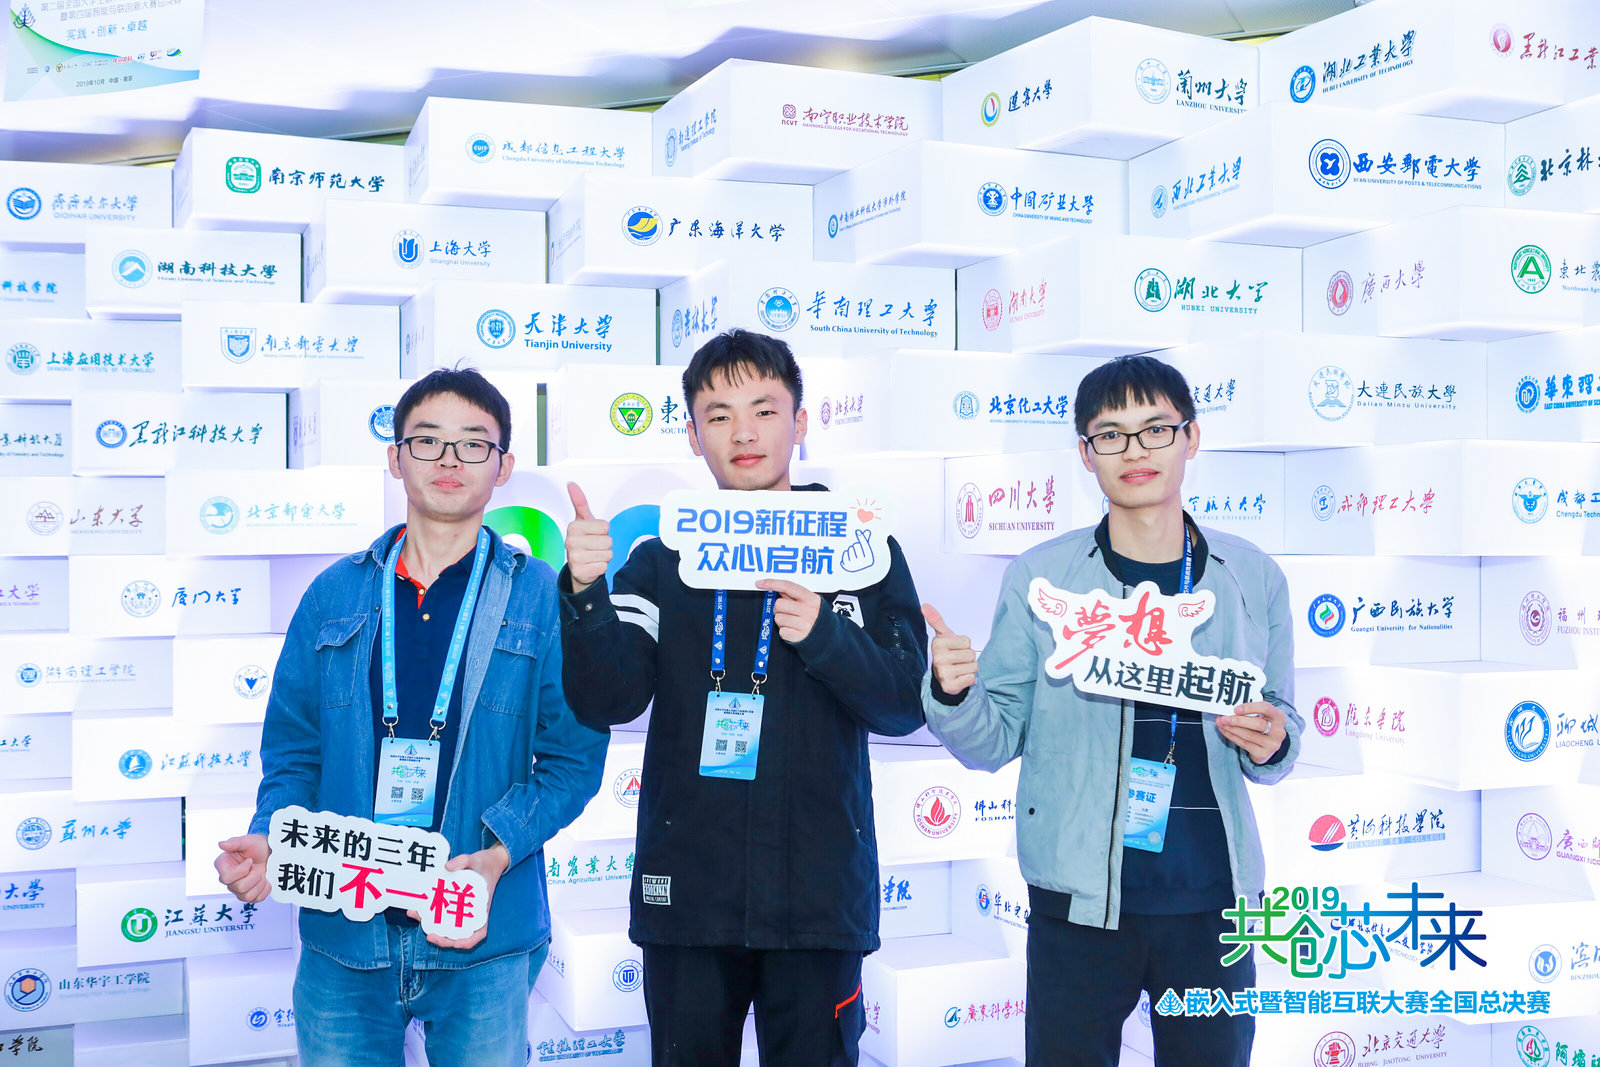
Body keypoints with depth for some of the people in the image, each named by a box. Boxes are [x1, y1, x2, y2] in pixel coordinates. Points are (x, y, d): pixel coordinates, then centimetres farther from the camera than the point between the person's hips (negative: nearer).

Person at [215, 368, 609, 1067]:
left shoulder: (543, 600, -1)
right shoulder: (336, 595, 7)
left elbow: (573, 757, -4)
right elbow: (294, 748, 9)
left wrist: (498, 854, -18)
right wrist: (270, 839, -10)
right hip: (343, 934, 2)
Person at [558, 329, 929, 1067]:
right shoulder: (661, 561, 6)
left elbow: (906, 703, -1)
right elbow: (607, 701, -6)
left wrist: (824, 635, -17)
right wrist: (585, 591, -22)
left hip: (818, 895, 0)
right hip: (687, 893, 1)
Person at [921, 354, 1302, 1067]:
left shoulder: (1252, 577, 4)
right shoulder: (1038, 577, -1)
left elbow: (1282, 735, 12)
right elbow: (994, 742, -1)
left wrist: (1270, 744, -10)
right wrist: (952, 694, -21)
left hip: (1213, 900, 2)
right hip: (1080, 898, -1)